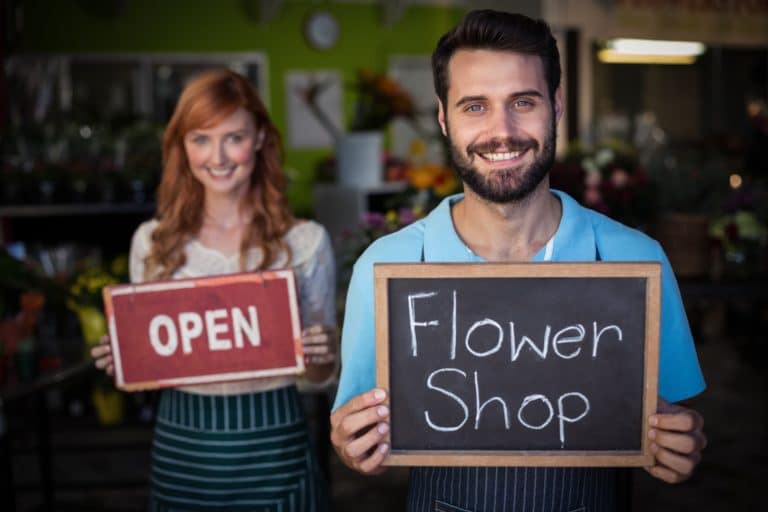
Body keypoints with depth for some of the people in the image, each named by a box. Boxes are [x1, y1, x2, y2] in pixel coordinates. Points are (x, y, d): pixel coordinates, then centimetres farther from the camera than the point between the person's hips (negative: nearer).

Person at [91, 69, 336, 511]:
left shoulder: (305, 240, -5)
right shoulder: (153, 240, 0)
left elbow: (322, 374, 4)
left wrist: (319, 356, -17)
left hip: (271, 447, -1)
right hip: (181, 449, 2)